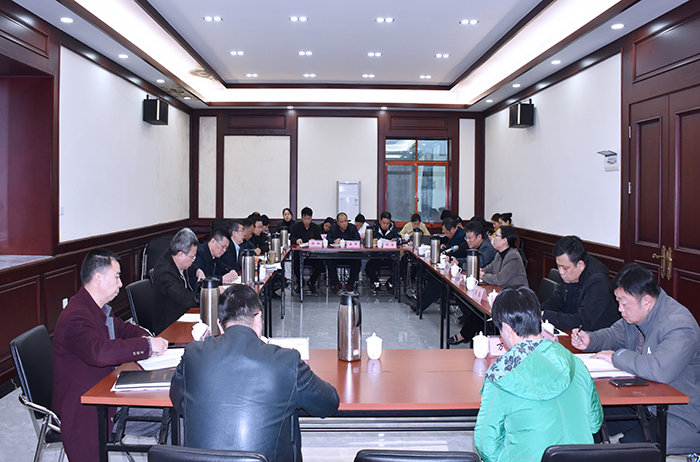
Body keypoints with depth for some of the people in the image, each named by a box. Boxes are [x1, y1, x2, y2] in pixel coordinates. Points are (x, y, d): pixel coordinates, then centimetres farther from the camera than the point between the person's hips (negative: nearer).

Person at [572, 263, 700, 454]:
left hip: (681, 415, -8)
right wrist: (589, 340, 0)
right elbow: (615, 334, 22)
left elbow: (660, 370, -39)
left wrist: (617, 357, -24)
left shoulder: (679, 326, -24)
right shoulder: (638, 313, 3)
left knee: (631, 445, -30)